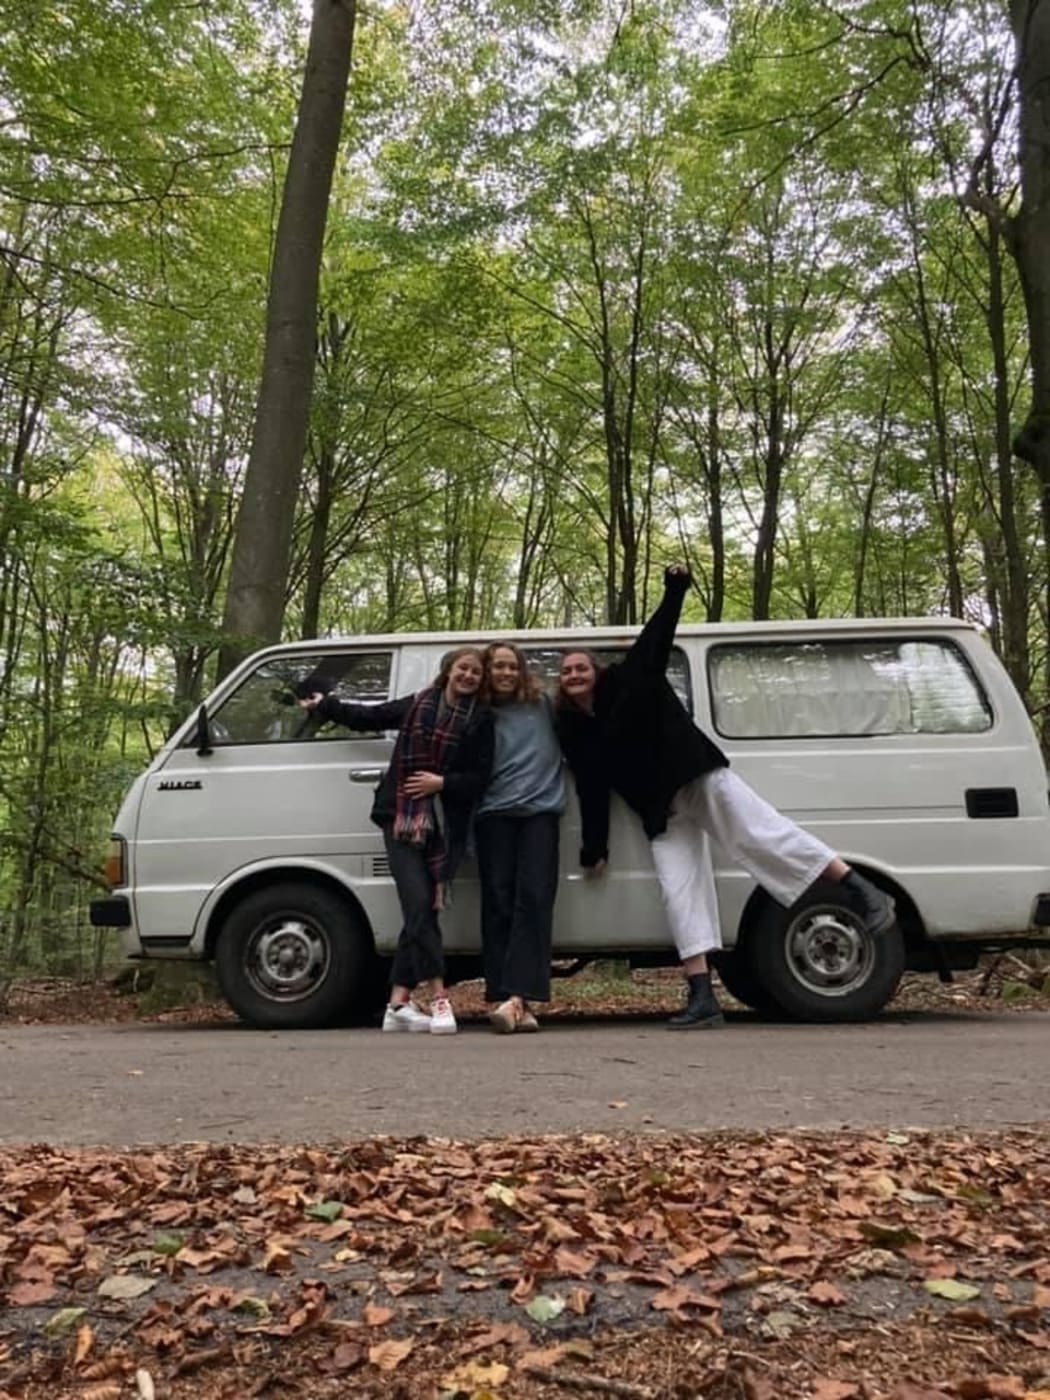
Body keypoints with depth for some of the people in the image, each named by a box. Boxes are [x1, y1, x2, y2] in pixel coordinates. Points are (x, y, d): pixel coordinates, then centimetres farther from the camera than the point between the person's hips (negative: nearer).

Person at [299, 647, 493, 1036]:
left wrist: (442, 782, -13)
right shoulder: (417, 705, 8)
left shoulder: (481, 720, 3)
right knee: (419, 905, -12)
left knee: (419, 911, 3)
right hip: (401, 820, 0)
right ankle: (439, 998, -10)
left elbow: (480, 778, 0)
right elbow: (368, 717, 20)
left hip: (443, 828, 0)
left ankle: (399, 1003, 12)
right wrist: (324, 705, 30)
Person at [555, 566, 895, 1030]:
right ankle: (701, 997, -5)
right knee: (678, 892, -4)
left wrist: (674, 592, -14)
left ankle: (860, 892, -18)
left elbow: (655, 640, -3)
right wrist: (594, 848, 12)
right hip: (662, 813, 4)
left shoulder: (627, 683, 2)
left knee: (759, 832, -20)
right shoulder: (572, 734, 11)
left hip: (699, 778, -4)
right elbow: (592, 792, 13)